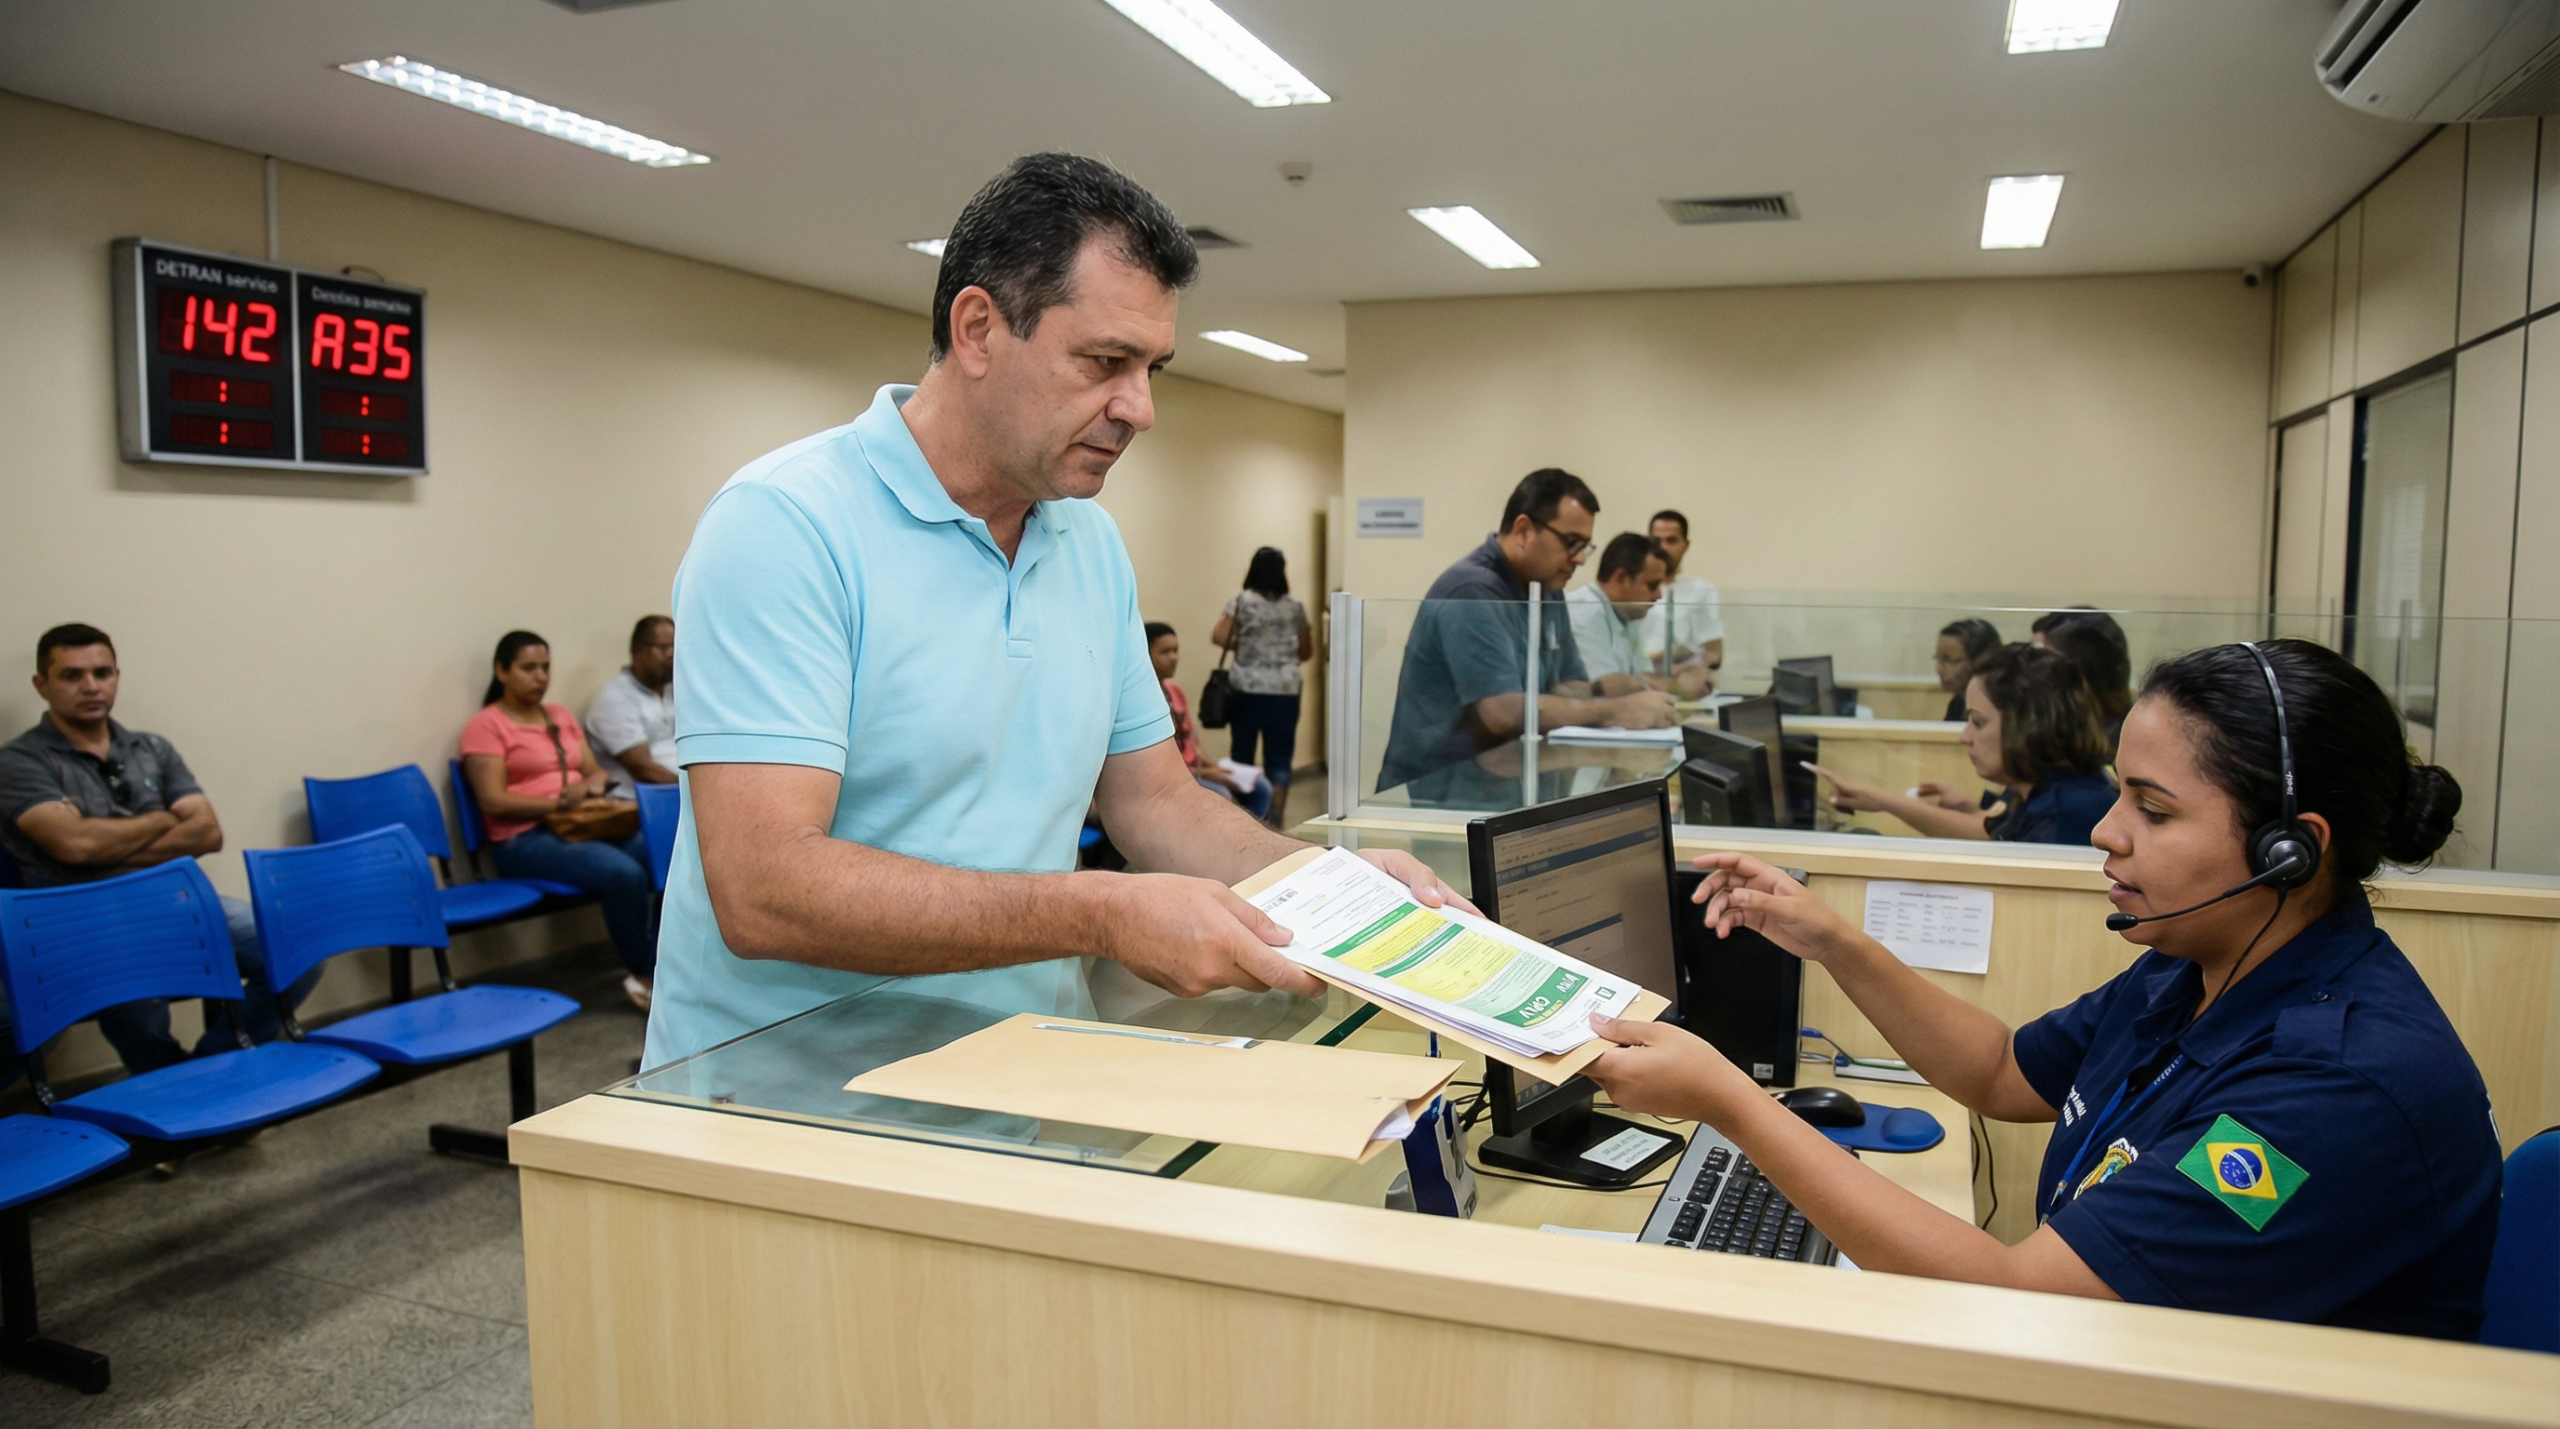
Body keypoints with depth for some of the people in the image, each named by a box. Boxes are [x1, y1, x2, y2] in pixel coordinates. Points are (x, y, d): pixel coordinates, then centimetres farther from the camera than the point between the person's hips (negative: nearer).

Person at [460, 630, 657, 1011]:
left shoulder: (561, 716, 21)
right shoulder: (485, 726, 0)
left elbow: (595, 770, 18)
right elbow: (494, 802, -10)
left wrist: (594, 784, -7)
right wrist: (557, 802, -20)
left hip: (583, 825, 6)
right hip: (524, 840, -6)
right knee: (624, 873, -32)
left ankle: (661, 966, -16)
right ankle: (643, 973, -12)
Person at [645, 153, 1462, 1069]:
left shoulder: (1094, 544, 9)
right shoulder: (780, 524, -14)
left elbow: (1152, 800, 14)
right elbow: (762, 891, -23)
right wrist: (1103, 917, -26)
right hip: (780, 1094, -5)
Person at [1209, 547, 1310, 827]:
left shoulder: (1241, 601, -1)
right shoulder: (1295, 606, 5)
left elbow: (1219, 639, -10)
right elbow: (1307, 653, 12)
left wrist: (1239, 645, 9)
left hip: (1247, 690, -1)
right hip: (1284, 692, 1)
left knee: (1242, 754, 9)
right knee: (1279, 757, 4)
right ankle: (1275, 817, -2)